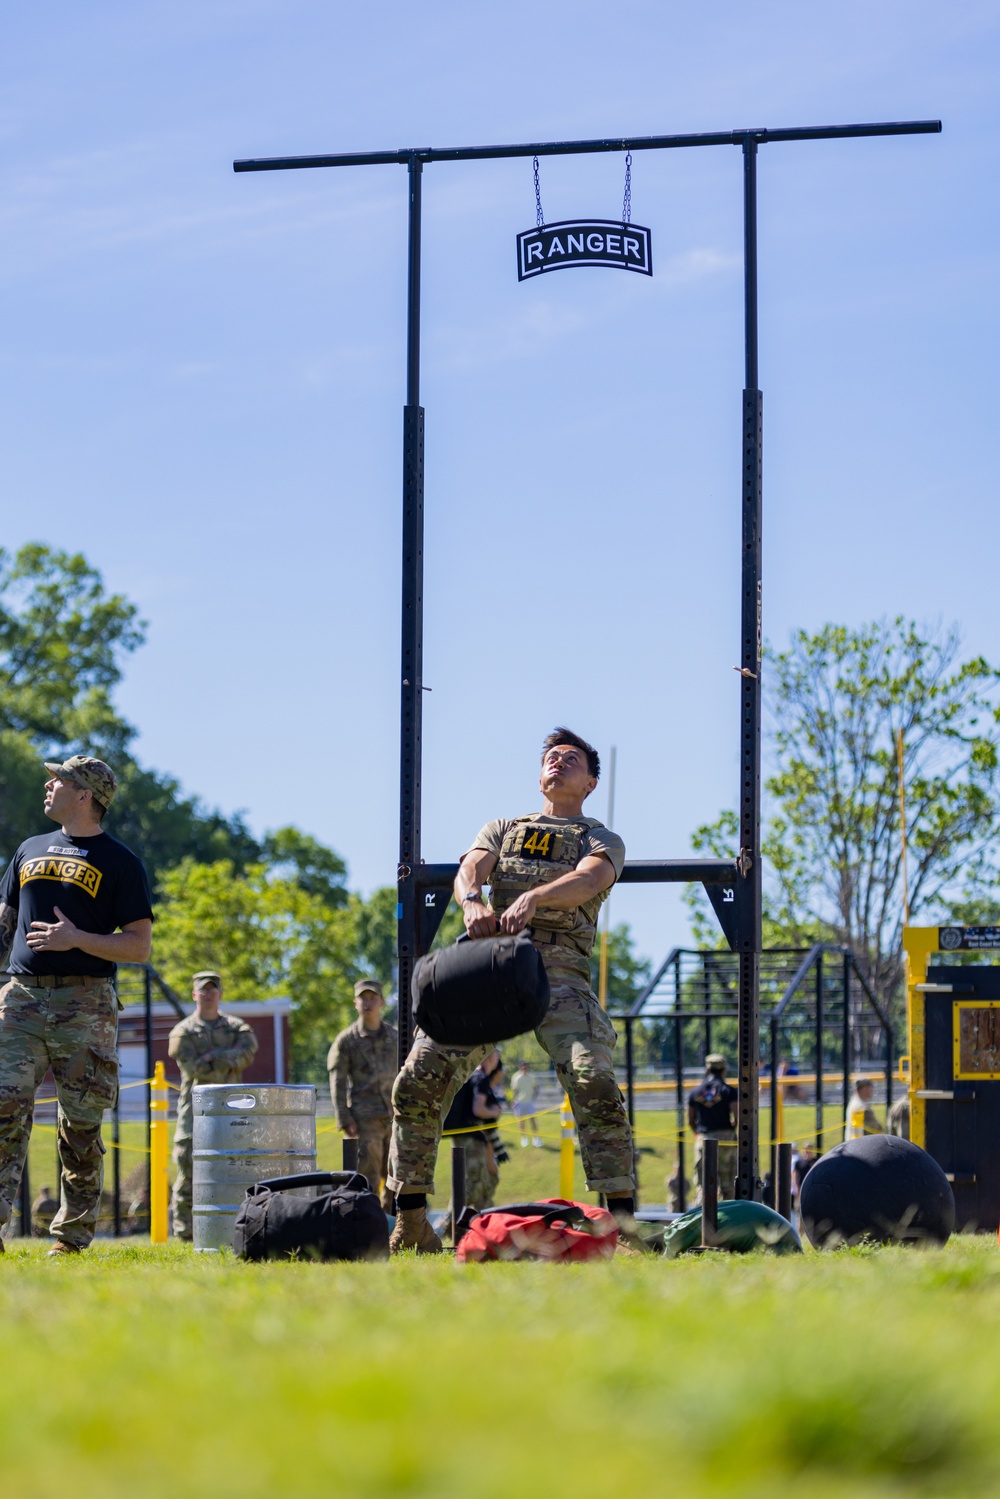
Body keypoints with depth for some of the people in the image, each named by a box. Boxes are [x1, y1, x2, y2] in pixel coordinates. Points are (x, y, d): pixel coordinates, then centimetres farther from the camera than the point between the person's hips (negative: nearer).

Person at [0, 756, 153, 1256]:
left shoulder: (119, 862, 2)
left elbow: (139, 946, -4)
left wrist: (77, 939, -16)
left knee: (80, 1122, -2)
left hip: (84, 1003, -4)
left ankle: (73, 1234, 6)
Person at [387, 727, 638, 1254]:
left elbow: (589, 880, -3)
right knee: (419, 1080, -11)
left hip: (559, 967, -3)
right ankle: (409, 1218, -4)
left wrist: (533, 898, -25)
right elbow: (469, 870, 9)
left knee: (593, 1082, -24)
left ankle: (622, 1216, -21)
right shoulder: (503, 829, 30)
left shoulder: (602, 840, 21)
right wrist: (472, 901, -18)